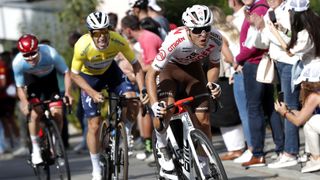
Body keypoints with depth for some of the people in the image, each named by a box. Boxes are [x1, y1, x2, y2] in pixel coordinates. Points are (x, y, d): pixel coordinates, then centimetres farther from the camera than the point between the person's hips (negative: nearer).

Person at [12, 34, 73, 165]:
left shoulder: (50, 53, -35)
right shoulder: (18, 63, -32)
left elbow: (66, 72, -23)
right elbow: (20, 87, -19)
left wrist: (67, 92, -36)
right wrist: (25, 103, -37)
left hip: (49, 79, 0)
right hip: (32, 81, 0)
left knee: (57, 113, -14)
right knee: (35, 114, -18)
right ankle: (35, 150, -1)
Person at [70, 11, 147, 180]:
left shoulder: (118, 41, -31)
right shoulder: (82, 46, -36)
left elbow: (136, 65, -18)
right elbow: (74, 74, -22)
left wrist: (142, 89, -29)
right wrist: (92, 93, -32)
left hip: (109, 70, 2)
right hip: (89, 76, -2)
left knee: (132, 102, -22)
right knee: (94, 125, -4)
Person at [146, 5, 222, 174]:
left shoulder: (215, 38, -28)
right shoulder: (175, 40, -39)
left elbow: (214, 64, -6)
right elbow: (151, 74, -34)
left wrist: (212, 83, -26)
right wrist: (154, 104, -46)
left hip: (193, 68, 3)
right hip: (171, 66, -3)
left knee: (203, 117, -7)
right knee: (165, 107, -31)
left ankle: (204, 171, 8)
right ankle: (161, 147, -2)